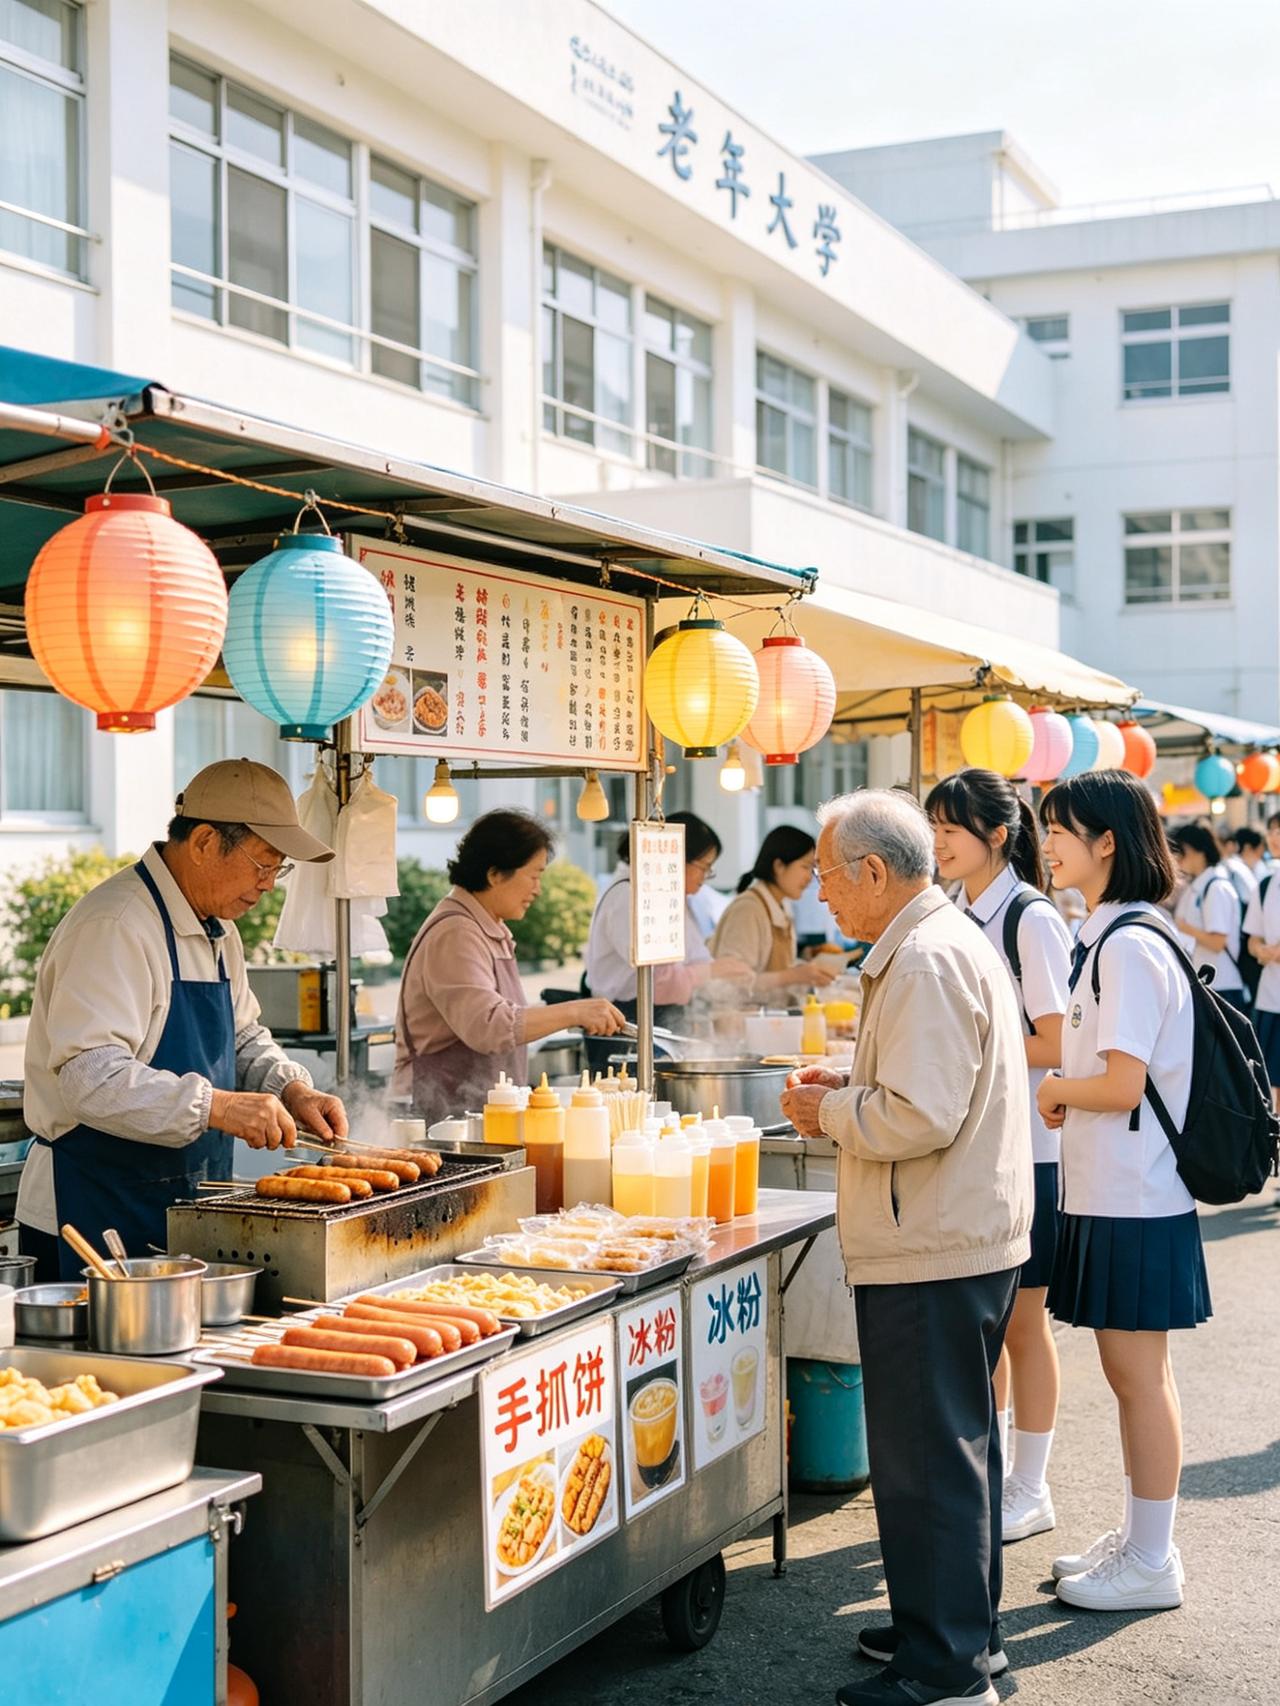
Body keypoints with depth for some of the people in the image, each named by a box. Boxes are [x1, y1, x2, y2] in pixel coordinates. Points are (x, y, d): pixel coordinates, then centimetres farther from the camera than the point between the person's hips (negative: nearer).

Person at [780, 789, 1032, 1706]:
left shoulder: (926, 961, -20)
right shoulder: (955, 941, 15)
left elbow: (919, 1117, -26)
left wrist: (830, 1109, -11)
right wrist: (849, 1087, 11)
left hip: (934, 1256, -11)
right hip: (964, 1241, 11)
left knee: (928, 1457, -2)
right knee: (958, 1444, 19)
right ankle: (968, 1628, 32)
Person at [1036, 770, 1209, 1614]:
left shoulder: (1129, 947, -19)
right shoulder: (1110, 938, 13)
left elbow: (1122, 1083, -22)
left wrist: (1054, 1091, -7)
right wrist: (1064, 1089, 4)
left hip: (1134, 1202, -10)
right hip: (1111, 1192, 10)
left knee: (1141, 1377, 0)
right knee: (1129, 1373, 17)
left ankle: (1151, 1563, 11)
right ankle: (1137, 1537, 28)